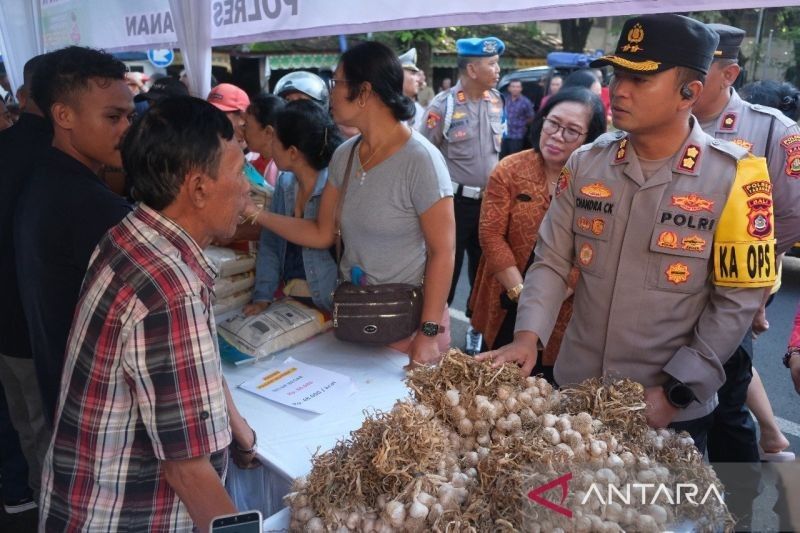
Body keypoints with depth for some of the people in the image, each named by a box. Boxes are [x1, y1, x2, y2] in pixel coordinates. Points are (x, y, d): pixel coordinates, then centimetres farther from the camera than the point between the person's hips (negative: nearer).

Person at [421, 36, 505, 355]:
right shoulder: (443, 106, -12)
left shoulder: (496, 101, 5)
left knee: (483, 268, 16)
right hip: (455, 202, -5)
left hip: (490, 200, 5)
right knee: (446, 269, 5)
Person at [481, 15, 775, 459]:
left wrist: (675, 392, -14)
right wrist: (528, 336, -16)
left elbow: (738, 299, -10)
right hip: (574, 390, 3)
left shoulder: (734, 176, -12)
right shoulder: (586, 163, -3)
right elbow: (552, 260, -1)